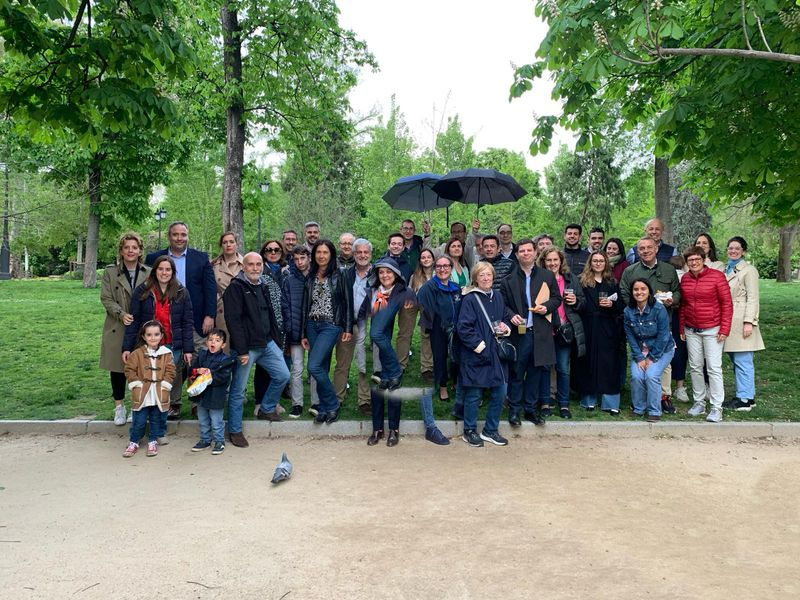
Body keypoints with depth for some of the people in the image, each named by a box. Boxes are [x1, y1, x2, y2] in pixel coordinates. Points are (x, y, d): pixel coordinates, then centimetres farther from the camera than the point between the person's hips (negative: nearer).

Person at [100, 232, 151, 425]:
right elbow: (106, 298, -1)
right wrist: (122, 314, -15)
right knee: (118, 368, 8)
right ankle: (119, 406, 21)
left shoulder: (149, 273, 3)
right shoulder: (110, 272, 3)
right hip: (118, 329, 1)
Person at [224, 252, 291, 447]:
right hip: (246, 347, -7)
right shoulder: (235, 288, -12)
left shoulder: (263, 287, 13)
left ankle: (267, 408, 31)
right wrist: (241, 350, -21)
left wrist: (277, 342, 16)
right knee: (238, 390, 1)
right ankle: (234, 431, 13)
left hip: (267, 343, 7)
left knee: (282, 375, 8)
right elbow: (233, 321, -18)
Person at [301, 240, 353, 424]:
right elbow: (305, 305, 12)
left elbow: (347, 302, -3)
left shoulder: (339, 275, -3)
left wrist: (348, 328, -7)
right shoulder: (310, 277, 10)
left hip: (331, 325, -5)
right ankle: (325, 409, 17)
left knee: (314, 367, -16)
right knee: (321, 369, 7)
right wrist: (304, 333, 10)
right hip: (312, 325, 5)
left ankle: (332, 405, 2)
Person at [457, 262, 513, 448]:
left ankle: (490, 430, 25)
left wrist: (506, 327, 0)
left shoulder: (498, 296, 9)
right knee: (473, 395, 4)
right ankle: (470, 432, 21)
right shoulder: (469, 299, -11)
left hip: (496, 353, 6)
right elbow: (463, 328, -15)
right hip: (475, 354, -6)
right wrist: (479, 345, -16)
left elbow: (507, 317, 22)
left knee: (500, 392, 9)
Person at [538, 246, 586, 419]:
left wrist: (576, 301, -6)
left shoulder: (571, 279, 8)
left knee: (563, 369, 6)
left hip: (565, 330, 2)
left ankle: (564, 404, 18)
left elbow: (583, 302, 13)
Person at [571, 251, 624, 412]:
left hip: (607, 330, 1)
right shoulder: (582, 281, 5)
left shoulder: (612, 283, 13)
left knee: (609, 365, -2)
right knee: (588, 364, 3)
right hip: (588, 329, -1)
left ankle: (610, 403, 3)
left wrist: (611, 304, -8)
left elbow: (621, 307, 11)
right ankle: (588, 400, 15)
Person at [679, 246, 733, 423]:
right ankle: (699, 402, 21)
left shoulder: (717, 276, -9)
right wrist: (681, 328, 13)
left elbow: (727, 304, -7)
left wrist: (724, 329, -11)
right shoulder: (685, 279, 5)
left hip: (712, 330, -5)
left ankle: (716, 407, 1)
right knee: (695, 367, 9)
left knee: (714, 368, -5)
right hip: (691, 331, 5)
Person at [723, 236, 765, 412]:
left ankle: (745, 399, -1)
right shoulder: (725, 269, 17)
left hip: (740, 321, -8)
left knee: (742, 361, -6)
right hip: (728, 322, 8)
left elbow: (752, 298, -10)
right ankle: (747, 394, 20)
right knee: (736, 361, 11)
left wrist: (748, 322, -17)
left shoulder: (748, 270, -5)